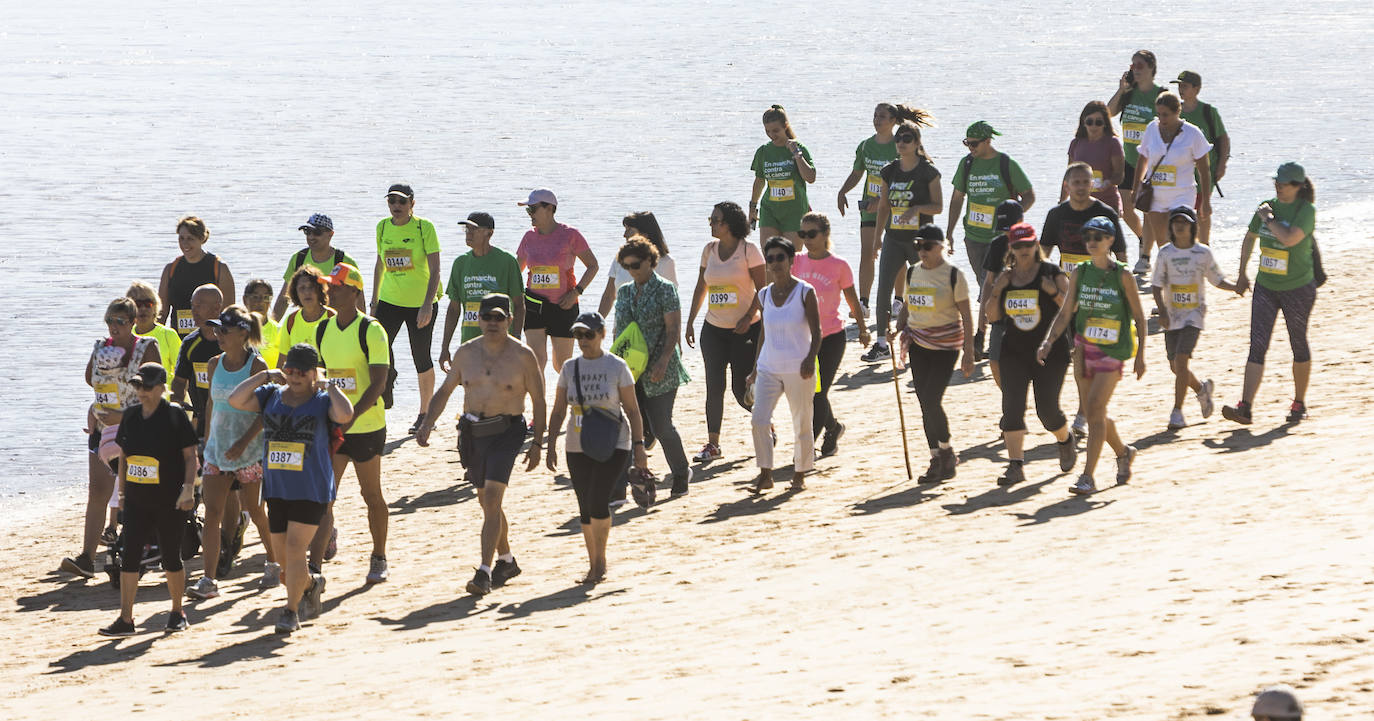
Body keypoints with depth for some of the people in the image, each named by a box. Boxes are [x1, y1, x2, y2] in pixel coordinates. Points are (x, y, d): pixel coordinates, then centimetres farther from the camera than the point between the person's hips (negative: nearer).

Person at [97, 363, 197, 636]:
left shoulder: (176, 415, -6)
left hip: (169, 501, -4)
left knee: (171, 557, 6)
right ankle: (125, 620, -2)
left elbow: (190, 455, -5)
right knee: (129, 557, -3)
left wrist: (188, 488, -14)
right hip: (137, 500, 4)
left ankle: (178, 613, 23)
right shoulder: (130, 415, 8)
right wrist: (122, 490, 13)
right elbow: (123, 455, 16)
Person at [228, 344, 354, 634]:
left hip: (312, 489, -5)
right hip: (277, 488, 5)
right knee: (281, 553, 9)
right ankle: (310, 584, 39)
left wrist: (328, 386, -14)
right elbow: (235, 400, -4)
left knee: (295, 547, -12)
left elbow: (345, 415, -25)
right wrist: (263, 377, -5)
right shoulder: (271, 395, 8)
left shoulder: (322, 400, -4)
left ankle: (291, 611, -4)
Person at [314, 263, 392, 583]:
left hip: (366, 426, -5)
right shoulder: (323, 330, 7)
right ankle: (314, 566, -10)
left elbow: (378, 383, -17)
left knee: (372, 495, 9)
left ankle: (379, 560, 25)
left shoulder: (371, 331, -11)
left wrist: (351, 415, -26)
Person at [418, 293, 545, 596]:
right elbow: (444, 391, 16)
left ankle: (484, 572, -21)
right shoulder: (466, 353, 5)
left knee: (492, 497, -17)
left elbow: (538, 401, 0)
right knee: (487, 501, 15)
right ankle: (506, 561, 35)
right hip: (473, 431, 5)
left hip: (506, 431, -5)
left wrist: (537, 443, -4)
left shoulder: (522, 356, -5)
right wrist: (427, 425, 4)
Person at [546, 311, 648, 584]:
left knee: (598, 501, -17)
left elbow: (632, 409, 0)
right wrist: (551, 447, 6)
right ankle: (593, 564, 15)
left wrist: (639, 446, -6)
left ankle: (600, 561, -4)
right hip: (578, 448, 4)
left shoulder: (616, 367, -3)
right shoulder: (570, 369, 7)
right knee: (586, 509, 4)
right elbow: (558, 411, 12)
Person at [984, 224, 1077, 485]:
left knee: (1047, 409, -2)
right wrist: (996, 291, -8)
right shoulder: (1005, 277, 8)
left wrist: (1055, 292, -23)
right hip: (1014, 352, 3)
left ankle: (1066, 440, 32)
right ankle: (1016, 465, -9)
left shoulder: (1052, 274, -4)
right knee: (1012, 406, -10)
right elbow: (993, 316, 8)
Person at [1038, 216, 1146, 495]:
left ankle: (1088, 476, -16)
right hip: (1084, 347, 5)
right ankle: (1123, 453, 40)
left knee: (1095, 408, -16)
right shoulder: (1079, 273, 4)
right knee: (1094, 411, 13)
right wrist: (1048, 341, -9)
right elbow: (1065, 313, 5)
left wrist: (1140, 356, -3)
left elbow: (1139, 317, -1)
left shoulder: (1122, 276, -7)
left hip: (1112, 350, -5)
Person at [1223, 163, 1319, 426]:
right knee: (1257, 345, -6)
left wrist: (1268, 219, -16)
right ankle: (1245, 407, -14)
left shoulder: (1306, 211, -13)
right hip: (1265, 287, 4)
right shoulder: (1268, 206, 3)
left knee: (1299, 345, 9)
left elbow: (1289, 238, -30)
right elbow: (1250, 239, 19)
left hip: (1297, 288, -4)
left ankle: (1299, 403, 26)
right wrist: (1242, 273, 23)